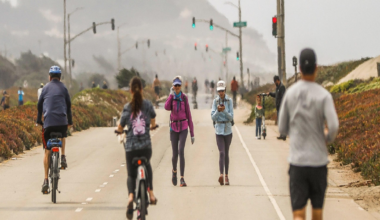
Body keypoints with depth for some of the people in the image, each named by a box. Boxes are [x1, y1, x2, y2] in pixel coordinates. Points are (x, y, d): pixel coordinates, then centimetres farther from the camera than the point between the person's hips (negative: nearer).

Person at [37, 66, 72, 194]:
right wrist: (70, 121, 20)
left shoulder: (46, 88, 11)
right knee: (63, 136, 36)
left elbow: (39, 105, 14)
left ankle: (46, 180, -2)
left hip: (48, 122, 0)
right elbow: (68, 105, 11)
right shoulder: (63, 88, 9)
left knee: (47, 152, 4)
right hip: (62, 121, 0)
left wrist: (39, 120, 24)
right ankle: (63, 157, 14)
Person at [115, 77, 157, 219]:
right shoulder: (147, 104, -2)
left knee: (131, 174, 12)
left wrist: (119, 131, 24)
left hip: (131, 147, -1)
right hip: (146, 146, 1)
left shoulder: (127, 108, -6)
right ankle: (151, 193, 23)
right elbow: (153, 120, 17)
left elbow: (120, 128, 0)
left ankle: (131, 195, -16)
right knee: (147, 166, 32)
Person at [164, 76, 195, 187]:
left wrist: (192, 133, 2)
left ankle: (182, 179, -19)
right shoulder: (171, 97, 3)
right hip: (174, 127, 2)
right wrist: (172, 94, -14)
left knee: (181, 151, -19)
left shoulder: (184, 98, 0)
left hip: (183, 128, -2)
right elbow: (167, 107, -20)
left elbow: (189, 115, 3)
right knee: (175, 154, 3)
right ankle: (174, 171, 38)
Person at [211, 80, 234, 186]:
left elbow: (231, 117, -7)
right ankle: (221, 175, -27)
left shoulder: (229, 101, -3)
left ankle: (226, 176, 20)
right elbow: (213, 117, -6)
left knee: (226, 153, 11)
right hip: (219, 130, -1)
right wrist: (218, 111, -25)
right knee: (221, 153, -15)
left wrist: (224, 110, -24)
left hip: (228, 129, 1)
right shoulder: (215, 101, -2)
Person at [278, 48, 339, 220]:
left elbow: (282, 129, 7)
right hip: (319, 161, -1)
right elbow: (334, 126, -19)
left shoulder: (290, 94, 0)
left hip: (297, 162, 1)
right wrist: (328, 138, 4)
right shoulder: (324, 96, -8)